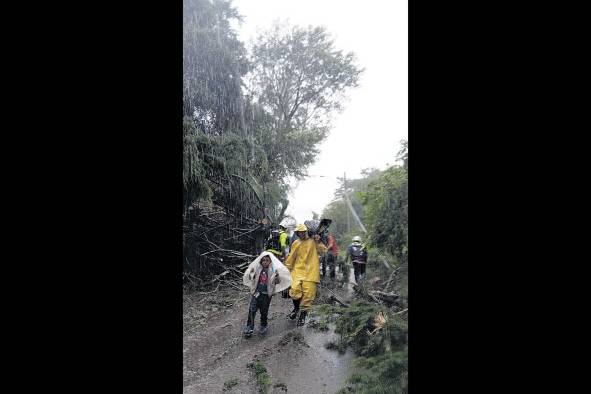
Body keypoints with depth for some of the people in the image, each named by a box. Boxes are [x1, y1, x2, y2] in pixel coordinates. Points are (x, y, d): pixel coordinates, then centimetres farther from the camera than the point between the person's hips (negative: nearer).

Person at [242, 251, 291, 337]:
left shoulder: (273, 270, -7)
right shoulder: (257, 269, -2)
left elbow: (277, 282, -6)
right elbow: (251, 279, 9)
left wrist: (277, 277, -27)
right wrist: (251, 273, -13)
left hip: (266, 294, -1)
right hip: (256, 292, 1)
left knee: (264, 311, 12)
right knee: (252, 310, -8)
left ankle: (263, 326, 32)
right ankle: (249, 327, 3)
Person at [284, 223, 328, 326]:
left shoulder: (313, 241, 4)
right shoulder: (296, 243, 9)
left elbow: (323, 251, -2)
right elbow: (291, 258, 15)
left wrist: (318, 242, -13)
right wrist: (287, 268, 14)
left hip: (310, 271, -1)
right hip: (298, 270, 2)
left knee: (308, 293, -3)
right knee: (295, 290, -12)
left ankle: (303, 315, 15)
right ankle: (296, 308, 19)